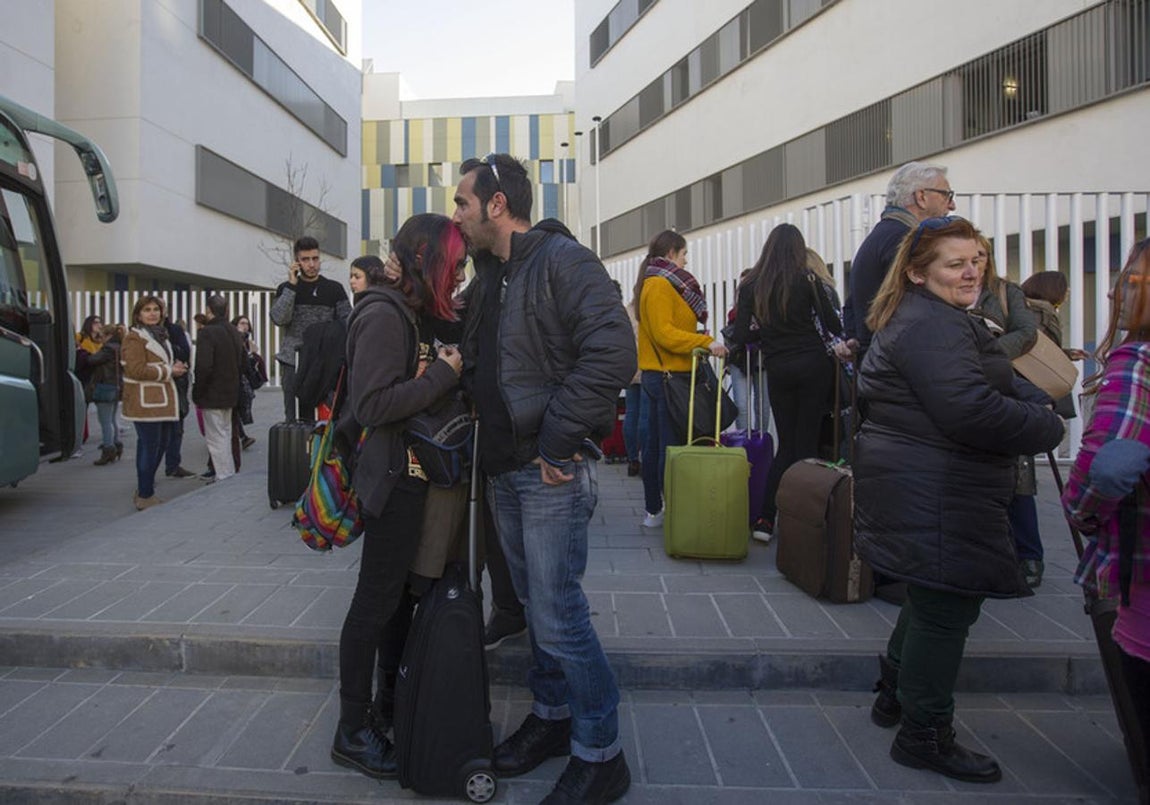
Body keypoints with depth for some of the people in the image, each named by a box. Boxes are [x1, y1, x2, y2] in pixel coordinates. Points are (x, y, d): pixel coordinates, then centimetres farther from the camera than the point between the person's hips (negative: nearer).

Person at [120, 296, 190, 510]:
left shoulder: (160, 335, 22)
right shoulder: (134, 338, -9)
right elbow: (136, 369, -19)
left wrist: (175, 368, 11)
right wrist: (168, 371, -15)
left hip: (162, 401, 10)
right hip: (146, 402, -10)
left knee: (160, 445, 12)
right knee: (149, 448, -7)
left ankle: (145, 490, 24)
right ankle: (145, 497, 1)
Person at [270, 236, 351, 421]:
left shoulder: (334, 289, 8)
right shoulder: (286, 288, 9)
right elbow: (279, 319, -7)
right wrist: (292, 285, -10)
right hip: (293, 363, 0)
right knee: (294, 417, 4)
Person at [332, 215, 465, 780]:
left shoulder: (412, 313, 13)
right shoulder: (385, 315, -16)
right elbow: (370, 405, -24)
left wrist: (447, 369, 3)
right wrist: (442, 373, -21)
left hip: (411, 475, 10)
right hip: (394, 479, -10)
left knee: (399, 592, 17)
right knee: (376, 601, 0)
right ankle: (352, 732, 14)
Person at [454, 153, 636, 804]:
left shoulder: (562, 260, -13)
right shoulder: (493, 275, 15)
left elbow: (612, 352, -25)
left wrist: (559, 441, -23)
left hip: (552, 473, -9)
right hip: (506, 470, 9)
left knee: (558, 615, -3)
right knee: (538, 604, 19)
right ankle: (553, 716, 36)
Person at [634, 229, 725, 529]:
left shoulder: (654, 283, 19)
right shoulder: (661, 284, -11)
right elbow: (664, 333, -20)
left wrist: (700, 342, 13)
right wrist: (706, 342, -22)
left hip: (654, 374, 10)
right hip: (667, 375, -10)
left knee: (655, 444, 12)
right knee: (672, 446, -8)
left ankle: (653, 511, 19)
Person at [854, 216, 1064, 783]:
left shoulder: (944, 320, 18)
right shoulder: (931, 326, -19)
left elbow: (1001, 379, 22)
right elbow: (971, 410, -27)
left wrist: (1036, 404, 3)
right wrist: (1046, 428, -13)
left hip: (919, 488, 11)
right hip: (936, 497, -11)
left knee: (932, 598, 23)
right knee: (946, 609, 0)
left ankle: (893, 696, 39)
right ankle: (924, 737, 16)